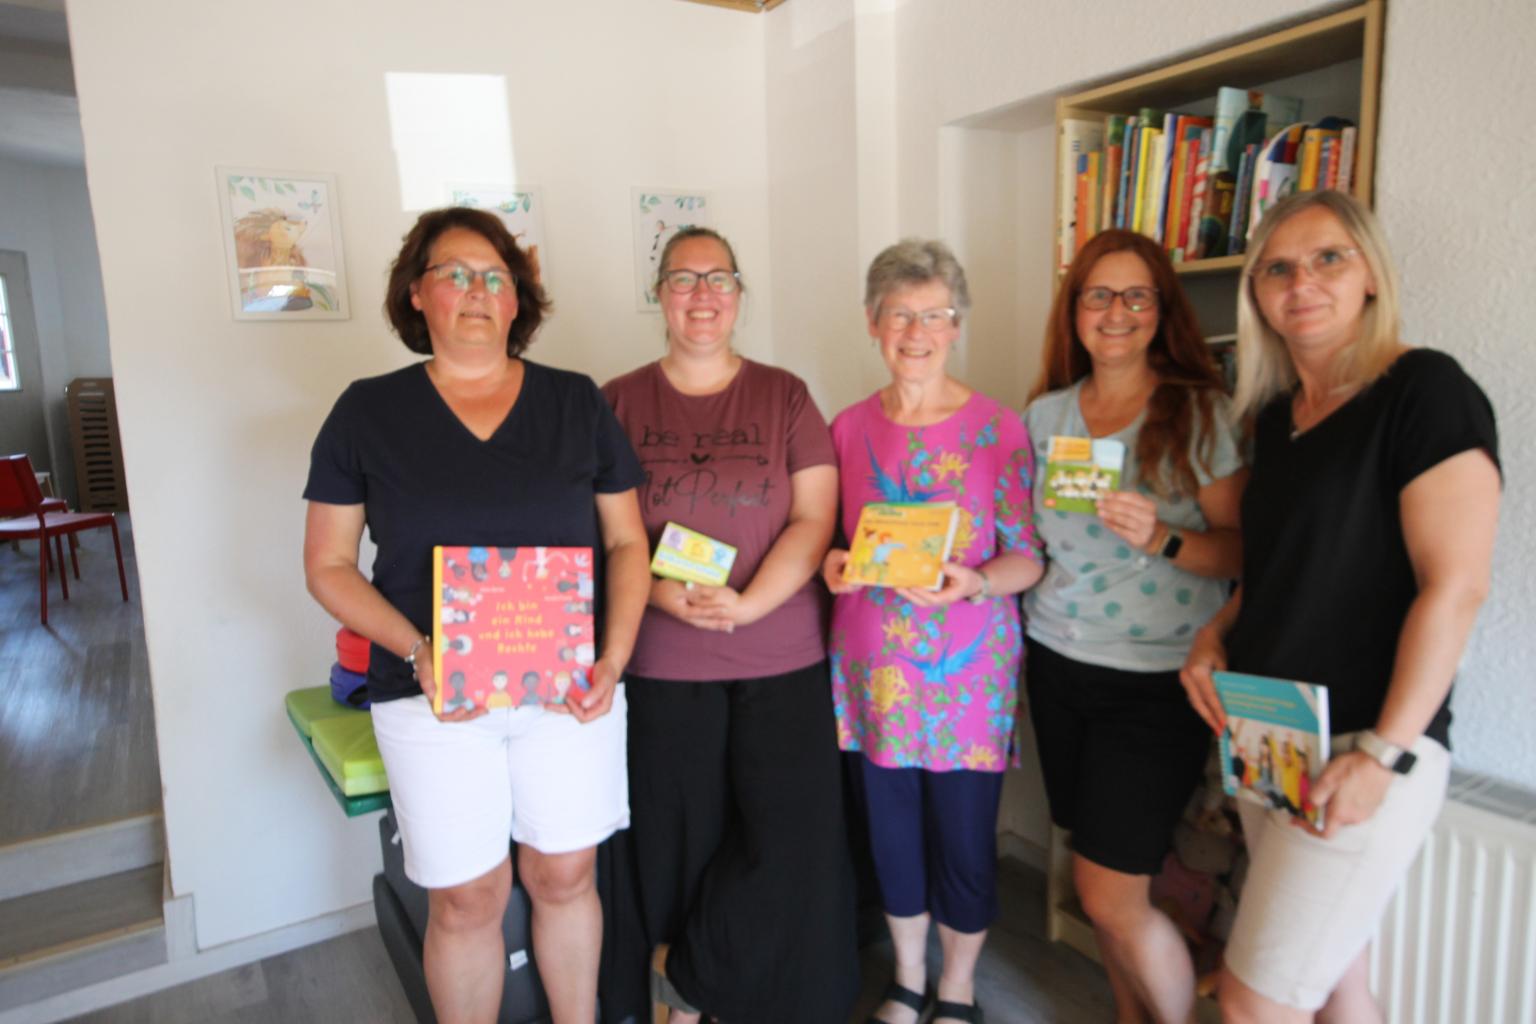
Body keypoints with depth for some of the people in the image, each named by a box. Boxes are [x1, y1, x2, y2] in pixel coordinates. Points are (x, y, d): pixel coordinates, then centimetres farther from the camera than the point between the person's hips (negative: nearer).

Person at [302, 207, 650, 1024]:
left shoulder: (576, 403, 4)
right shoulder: (368, 412, 0)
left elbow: (625, 541, 6)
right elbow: (328, 566, 1)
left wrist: (612, 658, -8)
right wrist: (417, 653, -15)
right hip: (434, 695, -1)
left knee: (564, 875, 13)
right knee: (467, 898, 8)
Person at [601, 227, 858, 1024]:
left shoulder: (784, 396, 4)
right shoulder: (618, 403, 5)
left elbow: (814, 519, -2)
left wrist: (746, 604, -15)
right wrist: (668, 597, -15)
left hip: (781, 659, 1)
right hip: (663, 663, 0)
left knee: (789, 841, 2)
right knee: (680, 839, 8)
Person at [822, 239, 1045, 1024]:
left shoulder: (998, 428, -6)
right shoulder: (850, 427, 3)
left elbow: (1027, 557, -5)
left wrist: (974, 583, -24)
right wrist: (835, 564, -9)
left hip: (967, 668, -2)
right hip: (873, 663, 3)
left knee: (964, 838, 7)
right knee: (892, 833, 15)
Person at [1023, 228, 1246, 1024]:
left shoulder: (1199, 411, -7)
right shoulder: (1045, 413, 6)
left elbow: (1242, 547, -9)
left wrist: (1164, 540, -25)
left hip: (1156, 680, -4)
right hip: (1057, 663, 4)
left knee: (1109, 895, -1)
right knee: (1098, 880, 15)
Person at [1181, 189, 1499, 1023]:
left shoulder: (1425, 390, -12)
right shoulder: (1276, 412, 10)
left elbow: (1454, 587, -17)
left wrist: (1385, 753, -19)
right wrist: (1218, 632, 2)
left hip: (1365, 747, -7)